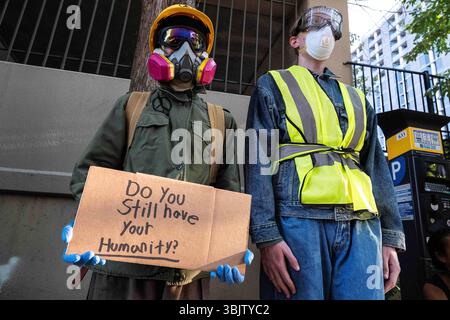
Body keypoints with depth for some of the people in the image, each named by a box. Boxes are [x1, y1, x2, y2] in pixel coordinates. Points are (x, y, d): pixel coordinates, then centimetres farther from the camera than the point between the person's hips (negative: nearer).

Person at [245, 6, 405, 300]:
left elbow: (377, 168, 19)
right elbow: (258, 160, -2)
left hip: (361, 225, 5)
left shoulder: (357, 98, 25)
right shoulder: (273, 86, 11)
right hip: (298, 219, -4)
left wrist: (391, 236, 9)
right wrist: (267, 235, -13)